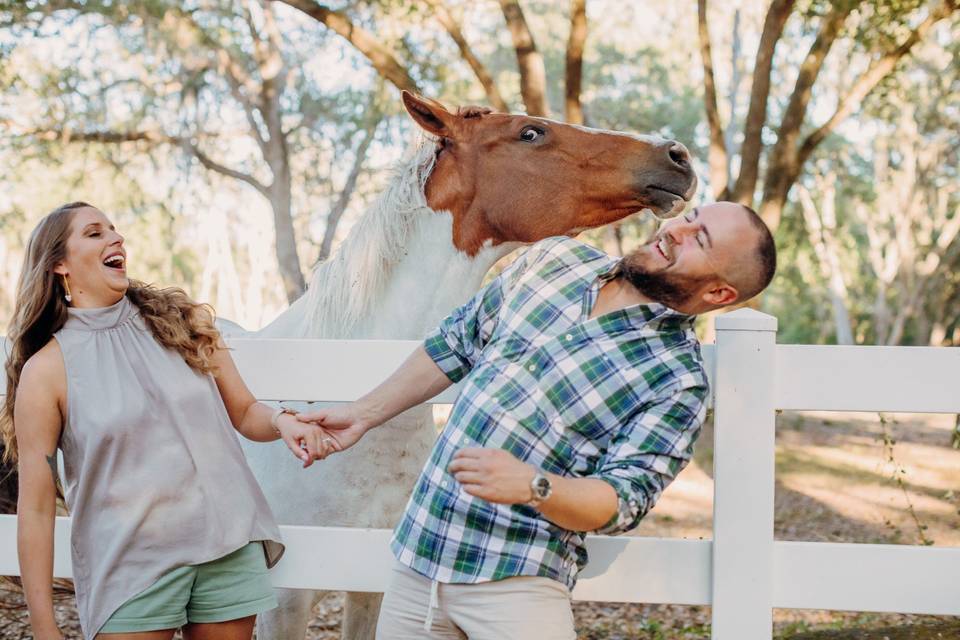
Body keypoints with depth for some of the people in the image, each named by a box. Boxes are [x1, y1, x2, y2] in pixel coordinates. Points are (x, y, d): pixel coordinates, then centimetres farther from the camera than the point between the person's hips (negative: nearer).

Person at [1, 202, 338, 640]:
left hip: (230, 548, 3)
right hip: (131, 567, -3)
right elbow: (35, 509, -5)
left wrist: (282, 423, -11)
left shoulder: (184, 322, 5)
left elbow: (244, 412, 13)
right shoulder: (46, 370, -5)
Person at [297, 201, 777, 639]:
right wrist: (365, 414, 18)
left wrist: (532, 485, -34)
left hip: (516, 582, -5)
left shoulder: (679, 381, -11)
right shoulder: (557, 259, 4)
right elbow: (457, 341, 15)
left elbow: (623, 501, -15)